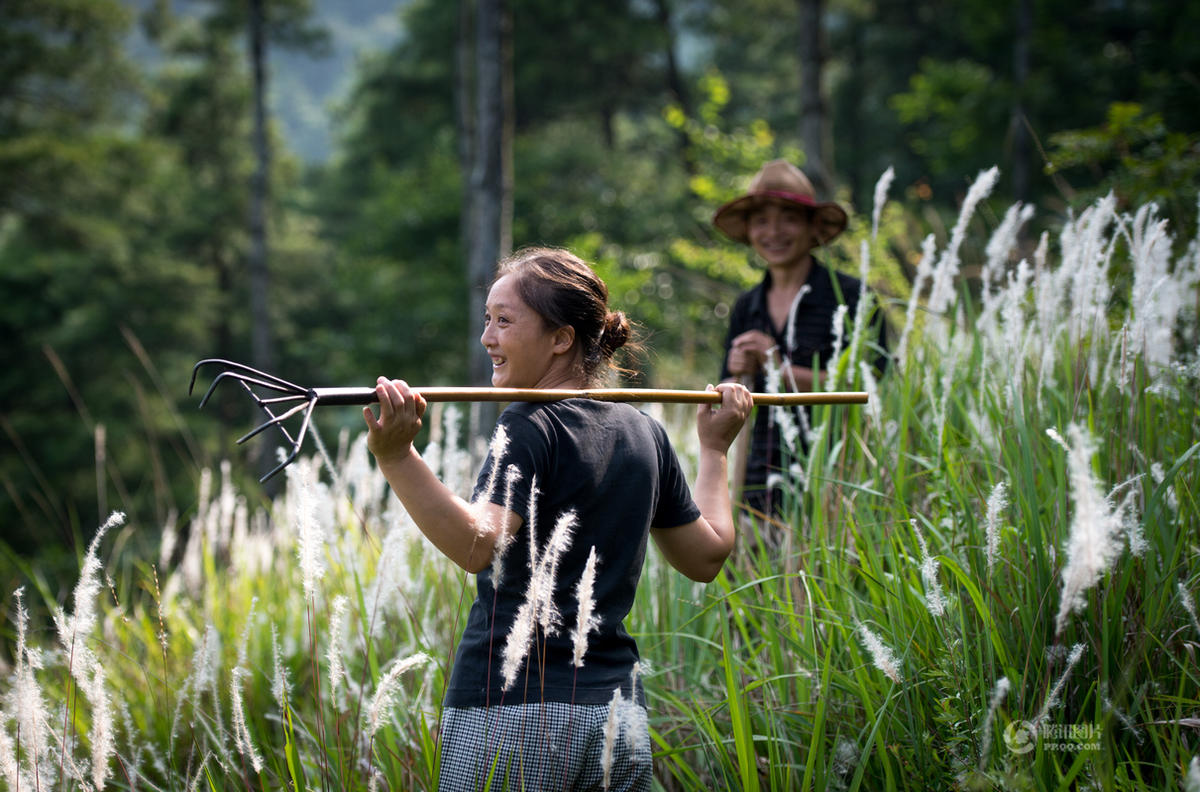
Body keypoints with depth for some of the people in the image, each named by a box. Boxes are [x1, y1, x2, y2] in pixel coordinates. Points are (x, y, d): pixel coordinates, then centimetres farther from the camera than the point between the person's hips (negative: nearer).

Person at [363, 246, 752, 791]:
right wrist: (714, 450, 34)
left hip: (509, 713, -7)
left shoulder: (529, 427, -10)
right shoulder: (643, 433, 11)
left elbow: (478, 545, -26)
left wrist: (396, 458, -36)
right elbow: (707, 554, 21)